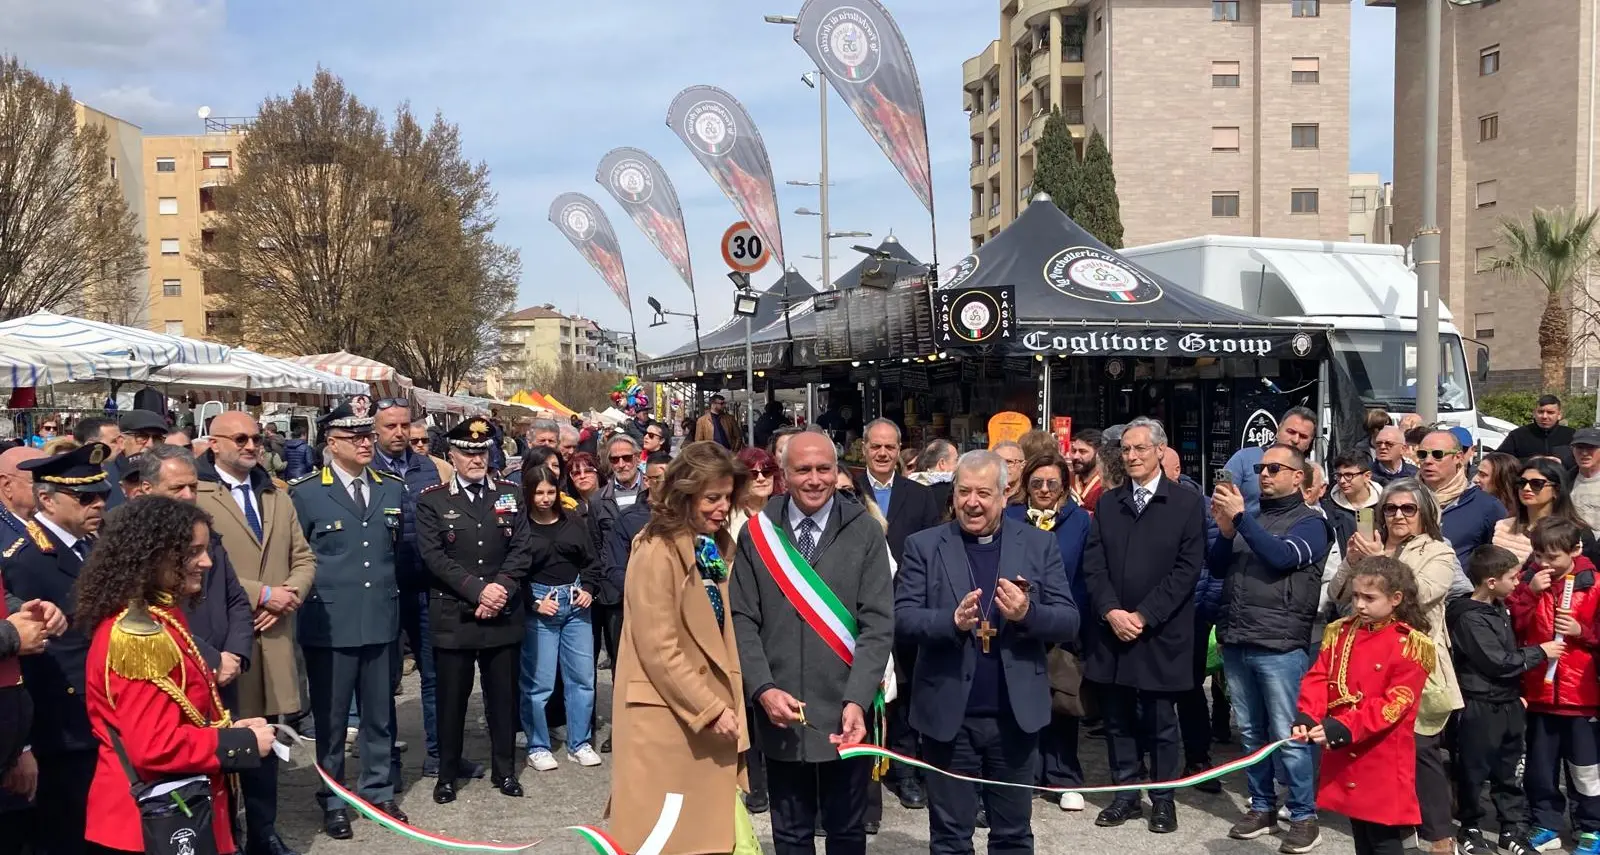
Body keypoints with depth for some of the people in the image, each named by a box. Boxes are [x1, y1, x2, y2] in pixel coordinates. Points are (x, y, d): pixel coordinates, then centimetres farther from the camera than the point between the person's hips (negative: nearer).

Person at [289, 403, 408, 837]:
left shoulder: (393, 488, 8)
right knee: (330, 718, 9)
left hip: (381, 621, 4)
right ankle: (333, 801, 23)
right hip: (329, 624, -3)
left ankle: (379, 792, 28)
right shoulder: (305, 492, -5)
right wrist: (307, 601, -2)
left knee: (380, 715, 13)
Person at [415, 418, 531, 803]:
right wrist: (478, 590, -15)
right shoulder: (431, 500, 0)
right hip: (453, 616, -2)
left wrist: (501, 589, -12)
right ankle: (447, 774, 20)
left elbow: (522, 550, 3)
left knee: (503, 696, 9)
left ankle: (505, 770, 22)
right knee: (451, 697, 6)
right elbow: (433, 556, -8)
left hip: (504, 615, 2)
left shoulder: (510, 495, 8)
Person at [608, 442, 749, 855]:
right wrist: (710, 710, -16)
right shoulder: (657, 552, -16)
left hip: (713, 710, 7)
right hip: (668, 715, -7)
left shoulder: (719, 547, 9)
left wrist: (728, 703, 6)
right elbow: (659, 650, -19)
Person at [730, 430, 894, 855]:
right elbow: (743, 620, 1)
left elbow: (878, 624, -6)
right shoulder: (757, 532, 1)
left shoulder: (865, 532, -3)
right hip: (779, 711, 1)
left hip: (845, 712, -1)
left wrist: (856, 700, -17)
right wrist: (763, 689, -12)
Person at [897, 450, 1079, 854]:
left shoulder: (1039, 544, 2)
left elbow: (1069, 622, -1)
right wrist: (952, 620, -24)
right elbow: (901, 619, -6)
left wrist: (1028, 613, -21)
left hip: (1015, 715, 1)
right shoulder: (924, 545, -1)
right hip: (948, 715, -1)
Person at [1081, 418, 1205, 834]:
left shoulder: (1187, 502, -2)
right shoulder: (1107, 503, 10)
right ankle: (1125, 793, 21)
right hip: (1112, 629, 4)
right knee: (1118, 719, 10)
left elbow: (1187, 568, -8)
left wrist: (1144, 615, -13)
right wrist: (1111, 611, -10)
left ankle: (1163, 798, 18)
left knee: (1160, 721, 5)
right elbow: (1093, 564, 5)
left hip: (1160, 634, -3)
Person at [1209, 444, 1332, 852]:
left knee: (1287, 736, -2)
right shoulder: (1249, 517, 16)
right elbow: (1216, 567, 10)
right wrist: (1225, 529, -8)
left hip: (1280, 645, -5)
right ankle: (1262, 806, 22)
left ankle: (1304, 815, 9)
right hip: (1236, 642, 5)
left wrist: (1239, 518, -19)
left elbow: (1282, 557, -18)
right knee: (1251, 732, 12)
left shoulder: (1310, 522, 1)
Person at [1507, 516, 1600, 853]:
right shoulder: (1528, 580, 2)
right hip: (1538, 690, 3)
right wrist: (1529, 592, -15)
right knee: (1540, 765, 13)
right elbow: (1510, 626, -6)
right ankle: (1546, 826, 26)